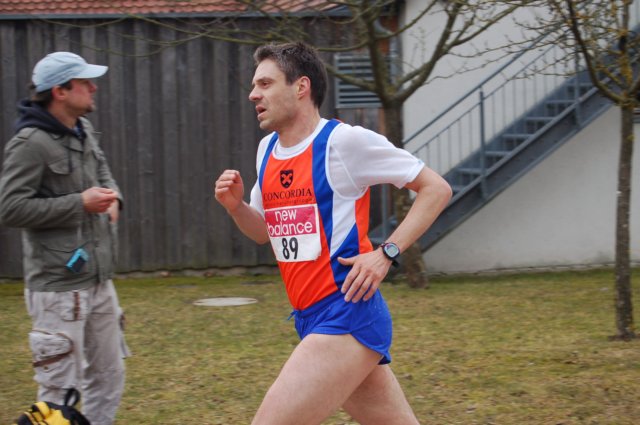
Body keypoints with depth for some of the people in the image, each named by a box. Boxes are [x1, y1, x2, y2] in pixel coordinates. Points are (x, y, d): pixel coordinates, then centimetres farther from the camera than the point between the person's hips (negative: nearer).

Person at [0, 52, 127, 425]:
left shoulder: (85, 131, 9)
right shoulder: (31, 144, -15)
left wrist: (112, 197, 3)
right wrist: (80, 202, -19)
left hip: (99, 281, 9)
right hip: (59, 286, -8)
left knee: (108, 378, 16)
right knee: (60, 389, -5)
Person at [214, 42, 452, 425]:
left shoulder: (344, 140, -12)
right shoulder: (268, 149, 11)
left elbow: (437, 189, -8)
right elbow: (266, 232, 24)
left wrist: (386, 253, -16)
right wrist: (235, 205, 3)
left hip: (346, 317, -8)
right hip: (312, 319, 8)